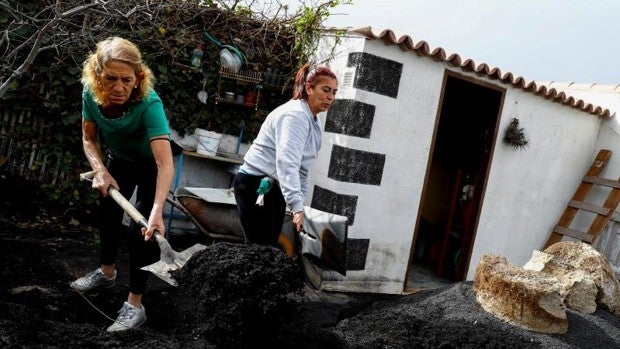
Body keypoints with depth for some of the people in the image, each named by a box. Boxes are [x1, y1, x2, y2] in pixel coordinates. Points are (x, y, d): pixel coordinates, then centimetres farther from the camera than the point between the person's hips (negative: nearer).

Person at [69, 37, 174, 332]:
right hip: (118, 160, 6)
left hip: (150, 165, -5)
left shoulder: (149, 104, -41)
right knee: (108, 212, 21)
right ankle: (107, 273, 47)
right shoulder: (91, 93, -25)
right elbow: (89, 139, -10)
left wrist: (157, 210, -61)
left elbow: (165, 164, -49)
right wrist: (100, 171, -29)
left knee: (140, 230, -10)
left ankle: (135, 304, 4)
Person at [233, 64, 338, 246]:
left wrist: (299, 203, 11)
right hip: (256, 185, -9)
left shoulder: (313, 122, 12)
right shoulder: (295, 115, -19)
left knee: (270, 247, 8)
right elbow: (287, 163, -31)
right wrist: (297, 207, -38)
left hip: (275, 188, 9)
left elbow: (301, 168, 17)